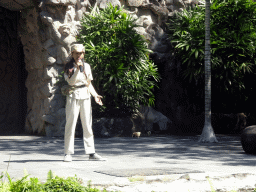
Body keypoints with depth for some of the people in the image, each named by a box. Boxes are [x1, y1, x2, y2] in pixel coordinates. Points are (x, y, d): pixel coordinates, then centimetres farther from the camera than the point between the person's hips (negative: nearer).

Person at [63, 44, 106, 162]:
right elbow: (71, 82, -15)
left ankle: (91, 153, 8)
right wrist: (77, 69, -23)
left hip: (85, 97, 4)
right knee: (70, 125, -4)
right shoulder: (69, 67, -2)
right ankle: (68, 153, 2)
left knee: (87, 125, 5)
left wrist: (95, 95, 7)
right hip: (73, 96, -4)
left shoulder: (86, 66, 12)